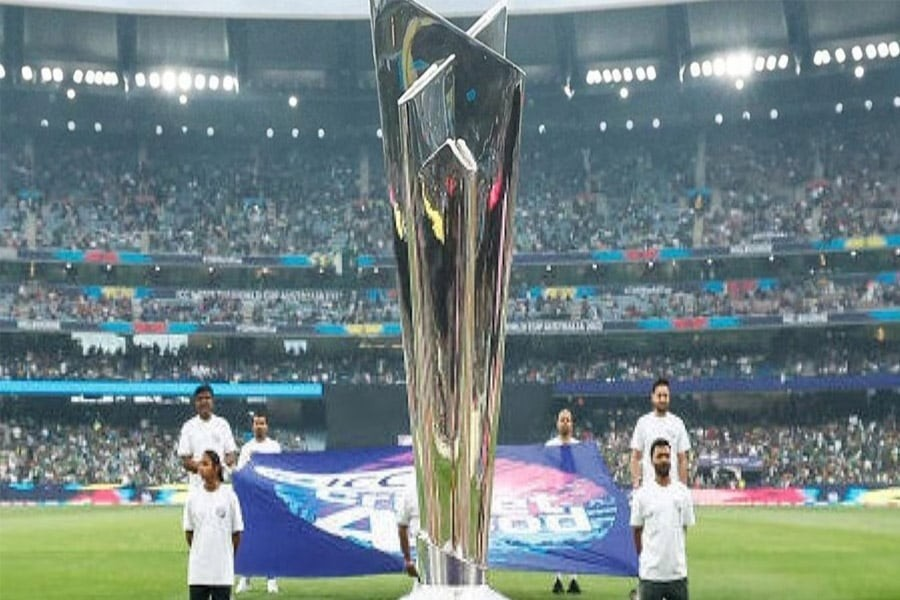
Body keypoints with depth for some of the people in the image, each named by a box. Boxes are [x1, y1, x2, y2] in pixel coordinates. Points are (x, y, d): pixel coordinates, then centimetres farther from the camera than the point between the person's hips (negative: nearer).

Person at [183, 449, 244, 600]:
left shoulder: (229, 495, -6)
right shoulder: (193, 496, 0)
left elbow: (237, 532, 1)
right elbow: (188, 531, 8)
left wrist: (229, 555, 7)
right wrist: (199, 551, 10)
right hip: (198, 569, 2)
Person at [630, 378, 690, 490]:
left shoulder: (677, 423, 4)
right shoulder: (643, 422, 2)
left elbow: (682, 459, 5)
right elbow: (635, 457, 3)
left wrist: (683, 485, -1)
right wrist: (636, 481, -7)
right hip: (648, 484, -1)